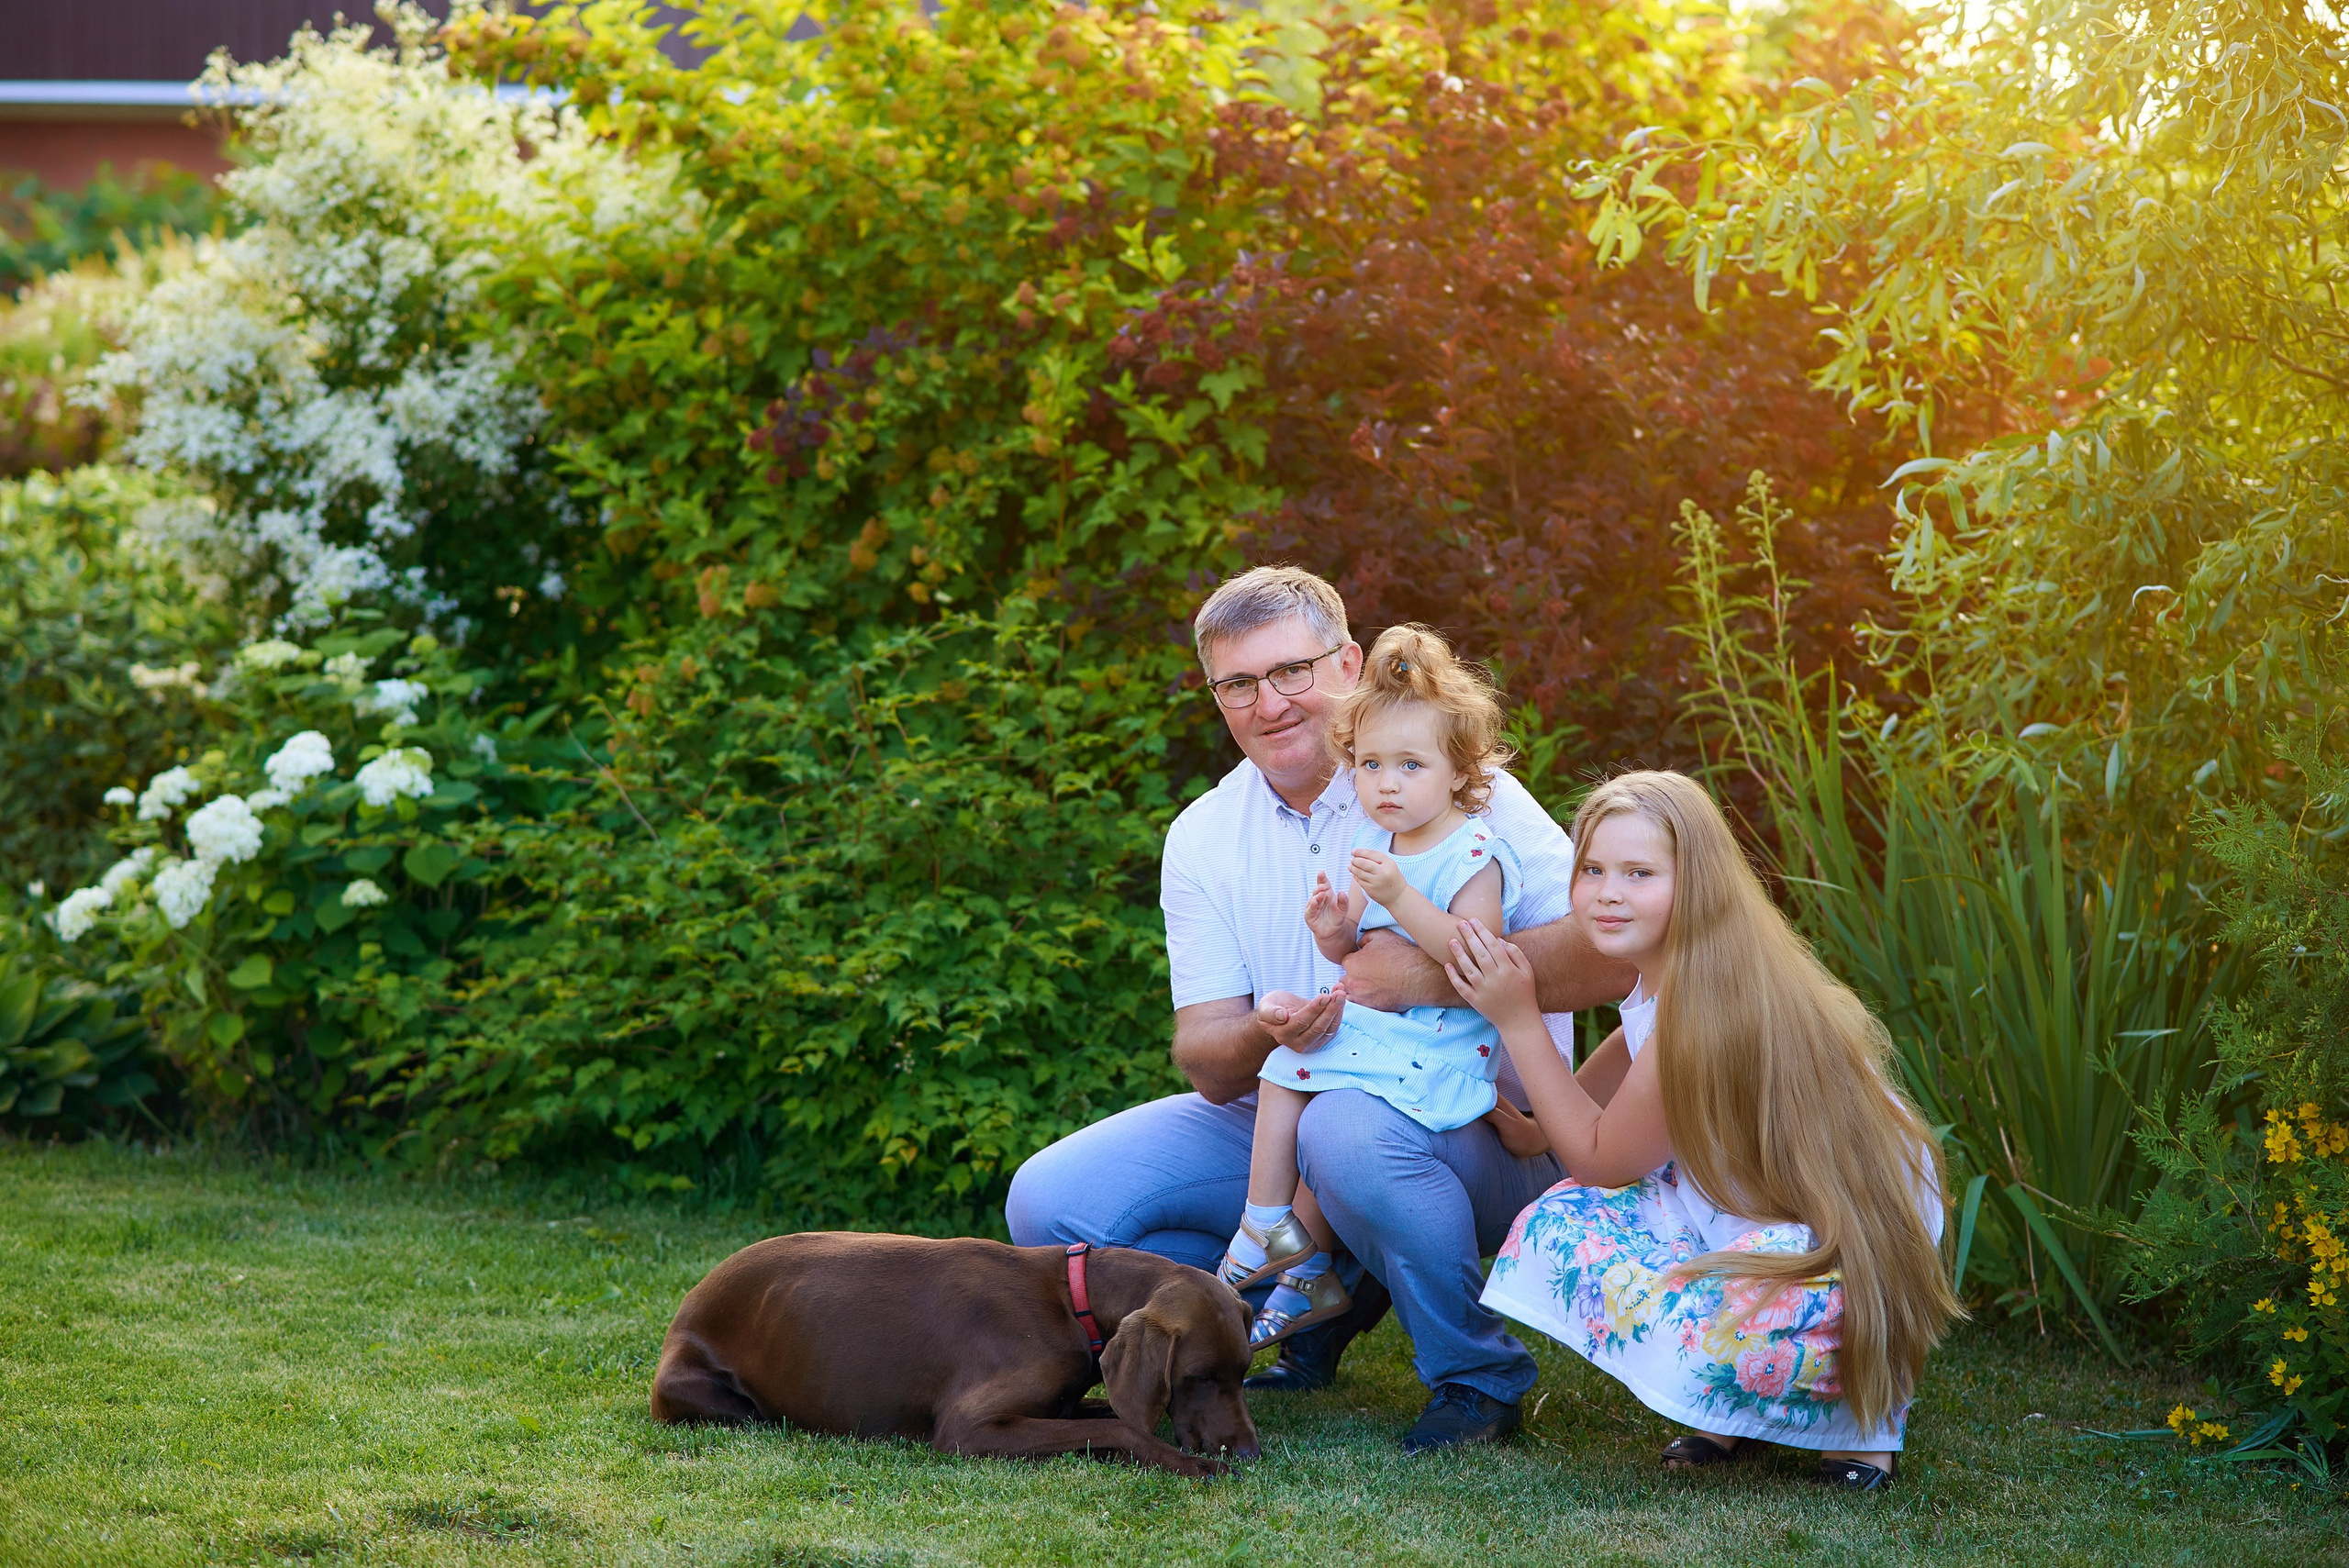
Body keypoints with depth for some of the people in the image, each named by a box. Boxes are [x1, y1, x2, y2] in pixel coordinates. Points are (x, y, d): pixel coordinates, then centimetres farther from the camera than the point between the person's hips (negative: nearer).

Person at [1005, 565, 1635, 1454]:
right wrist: (1264, 1034, -27)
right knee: (1049, 1203, -12)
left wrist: (1436, 976, -27)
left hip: (1477, 1129, -5)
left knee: (1350, 1131, -40)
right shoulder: (1202, 839, 4)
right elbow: (1207, 1062, -3)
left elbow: (1616, 954, -20)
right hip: (1278, 1120, 5)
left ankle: (1479, 1374, -13)